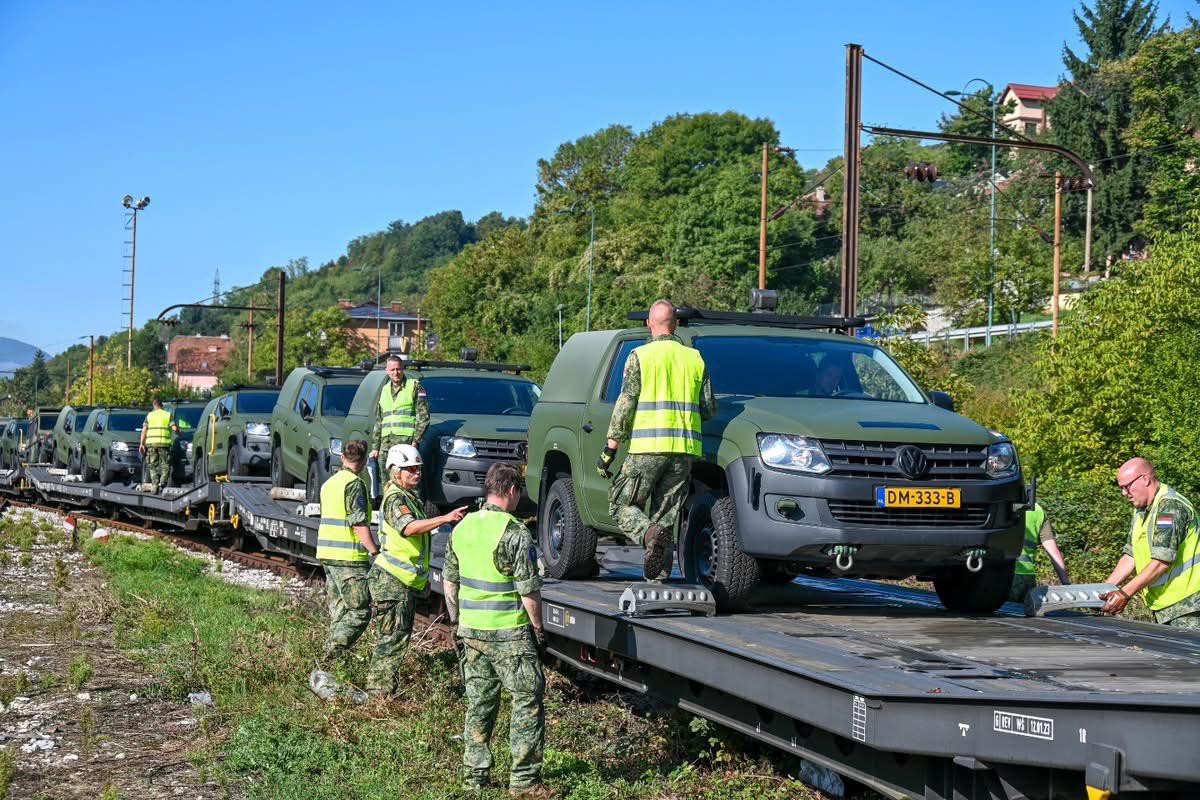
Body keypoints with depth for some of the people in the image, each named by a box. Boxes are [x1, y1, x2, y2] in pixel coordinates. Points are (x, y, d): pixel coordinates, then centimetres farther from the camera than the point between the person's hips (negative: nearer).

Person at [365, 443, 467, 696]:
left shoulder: (413, 497, 17)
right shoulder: (395, 499, -15)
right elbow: (408, 527, -36)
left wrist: (423, 575, 26)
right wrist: (446, 519, -46)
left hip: (407, 580, 10)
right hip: (391, 580, -10)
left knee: (400, 636, 15)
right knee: (394, 638, -9)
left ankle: (381, 690, 22)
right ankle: (380, 691, -4)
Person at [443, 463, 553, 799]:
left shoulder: (462, 528, 5)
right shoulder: (515, 534, -16)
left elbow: (450, 582, 13)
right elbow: (529, 591, -14)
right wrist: (538, 628, -2)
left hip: (471, 631, 6)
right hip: (509, 633, -6)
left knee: (479, 704, 15)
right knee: (528, 702, 3)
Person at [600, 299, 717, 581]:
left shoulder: (640, 356, 0)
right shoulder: (695, 358, 13)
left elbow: (625, 404, -5)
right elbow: (709, 409, 12)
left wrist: (610, 449, -2)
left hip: (647, 446, -4)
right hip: (685, 447, 4)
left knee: (622, 505, 5)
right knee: (667, 514, 9)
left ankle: (650, 534, -23)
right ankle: (659, 576, 3)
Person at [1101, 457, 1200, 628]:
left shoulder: (1169, 506, -18)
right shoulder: (1140, 510, 14)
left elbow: (1162, 561, -24)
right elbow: (1131, 555, 14)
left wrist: (1125, 593, -24)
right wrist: (1106, 589, 2)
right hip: (1163, 607, 9)